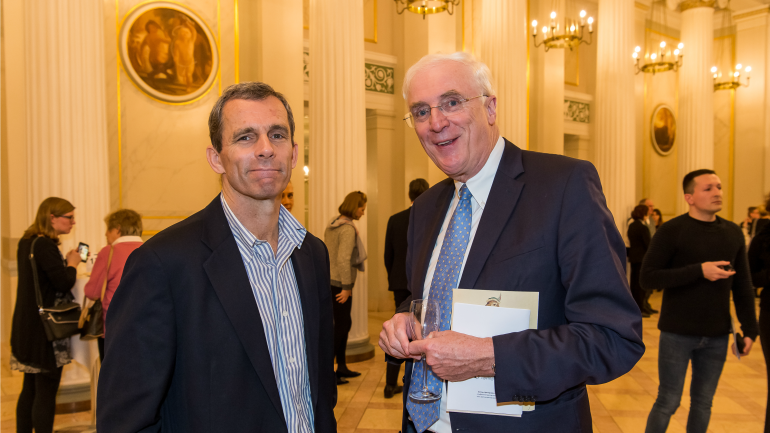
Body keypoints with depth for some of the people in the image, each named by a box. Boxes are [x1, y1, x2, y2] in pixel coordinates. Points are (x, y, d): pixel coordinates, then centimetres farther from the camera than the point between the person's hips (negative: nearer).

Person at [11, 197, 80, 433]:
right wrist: (72, 264, -5)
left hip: (27, 325, 10)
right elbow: (64, 282, -22)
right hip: (45, 328, -10)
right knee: (46, 391, -1)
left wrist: (65, 262, 7)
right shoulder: (45, 245, -19)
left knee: (30, 389, 19)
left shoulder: (26, 242, 11)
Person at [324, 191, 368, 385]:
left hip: (330, 280, 9)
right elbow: (343, 259, -24)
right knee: (342, 324, -1)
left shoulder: (332, 224, 11)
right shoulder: (348, 229, -16)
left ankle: (341, 367, 24)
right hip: (339, 283, -9)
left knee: (342, 324, 16)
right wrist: (346, 287, -18)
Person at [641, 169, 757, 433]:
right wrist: (699, 271, -23)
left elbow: (743, 286, 10)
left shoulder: (733, 233, 5)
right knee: (668, 402, 4)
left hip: (717, 336, 5)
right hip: (678, 333, -4)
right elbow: (647, 277, -16)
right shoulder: (672, 231, -10)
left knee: (703, 402, 15)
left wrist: (749, 329, 4)